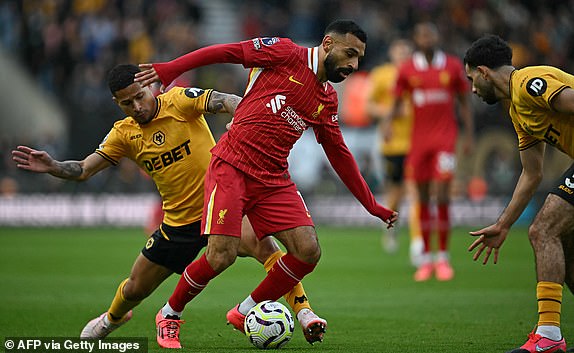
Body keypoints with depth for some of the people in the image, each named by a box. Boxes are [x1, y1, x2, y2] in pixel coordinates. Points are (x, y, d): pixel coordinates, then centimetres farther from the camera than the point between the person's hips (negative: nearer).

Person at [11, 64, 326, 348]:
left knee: (261, 243, -35)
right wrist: (52, 167, -17)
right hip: (179, 222, 5)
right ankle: (113, 317, 52)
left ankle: (302, 310, -28)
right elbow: (84, 169, 3)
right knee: (135, 288, 17)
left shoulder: (178, 101, -13)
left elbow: (222, 101, -29)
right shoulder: (124, 134, 1)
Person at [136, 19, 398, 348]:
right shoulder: (286, 54, -4)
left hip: (274, 179, 6)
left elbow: (339, 155, 22)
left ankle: (246, 313, 9)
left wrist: (373, 206, 22)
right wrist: (169, 70, -8)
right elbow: (228, 51, -3)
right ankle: (169, 314, 10)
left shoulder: (327, 101, 14)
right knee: (222, 255, -17)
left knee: (309, 250, -10)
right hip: (232, 167, -6)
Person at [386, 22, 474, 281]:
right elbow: (397, 103, 7)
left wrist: (469, 136, 5)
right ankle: (425, 259, 12)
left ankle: (443, 257, -2)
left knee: (442, 196, -11)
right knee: (423, 198, 4)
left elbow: (464, 103, 9)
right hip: (419, 139, 1)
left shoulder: (453, 66, 2)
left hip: (445, 138, -1)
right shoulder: (407, 70, 2)